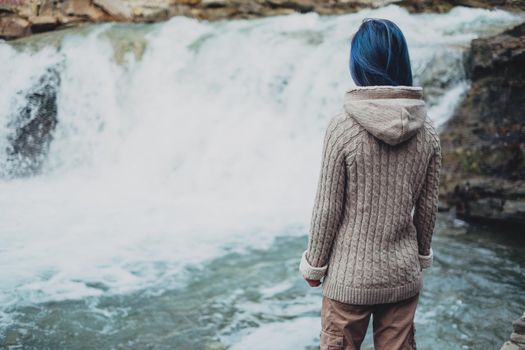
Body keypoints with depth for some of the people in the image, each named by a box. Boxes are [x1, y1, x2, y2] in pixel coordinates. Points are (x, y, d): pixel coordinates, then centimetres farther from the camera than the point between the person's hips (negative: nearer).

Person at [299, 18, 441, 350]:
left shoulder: (343, 127, -16)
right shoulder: (427, 130, -4)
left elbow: (327, 207, -12)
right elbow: (427, 206, 3)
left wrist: (314, 263, 1)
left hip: (350, 274, -3)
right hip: (403, 273, 4)